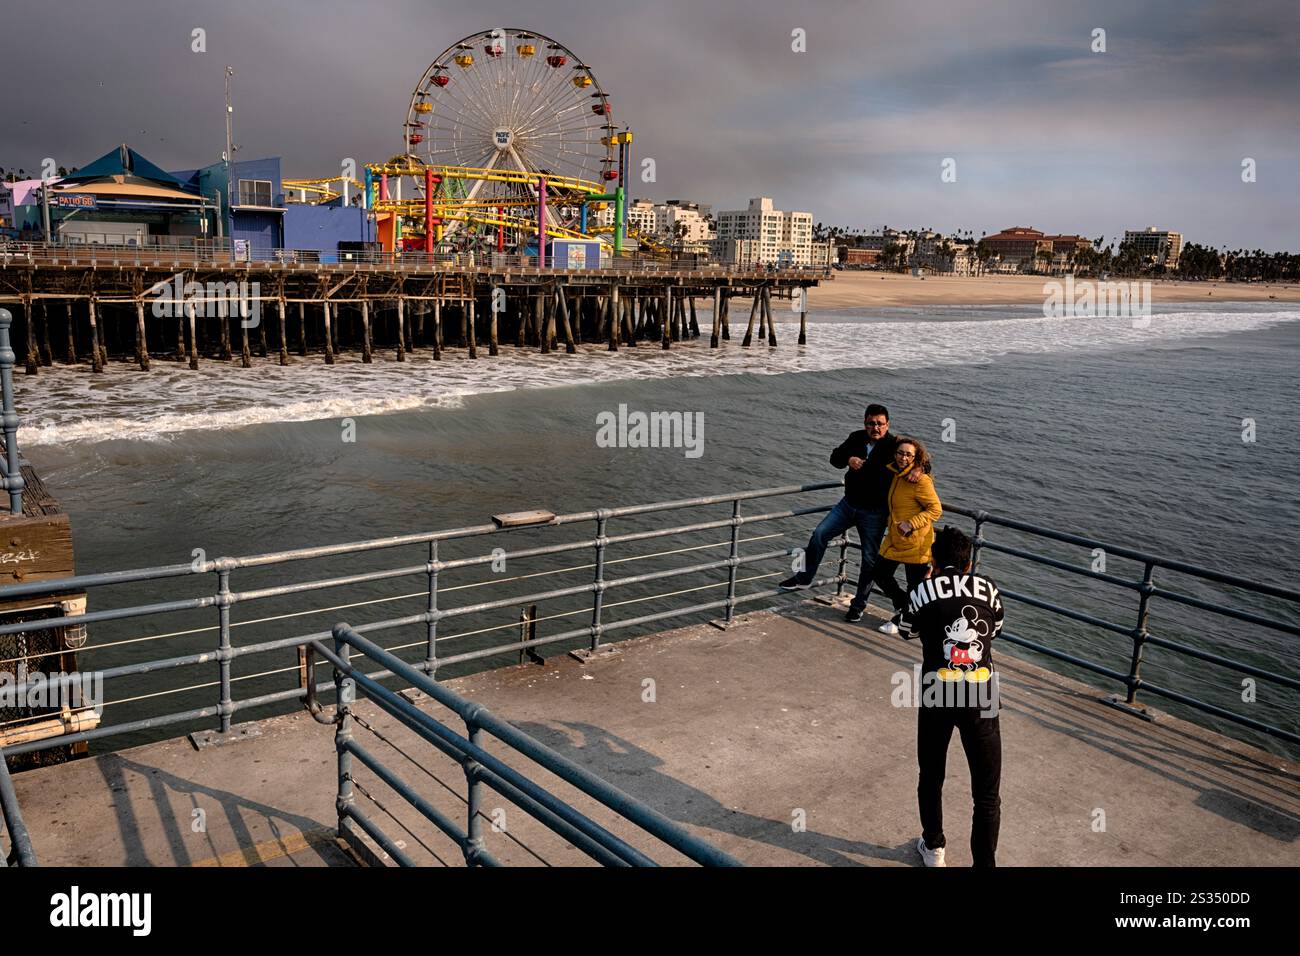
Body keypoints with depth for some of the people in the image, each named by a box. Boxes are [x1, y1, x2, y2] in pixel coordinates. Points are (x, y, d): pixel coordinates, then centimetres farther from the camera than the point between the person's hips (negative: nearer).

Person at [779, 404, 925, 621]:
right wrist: (848, 459, -13)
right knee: (820, 534, -2)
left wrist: (918, 470, -33)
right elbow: (835, 457, 9)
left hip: (874, 512, -4)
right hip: (849, 504, 4)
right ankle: (804, 578, 16)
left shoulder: (894, 446, -14)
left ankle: (858, 605, 19)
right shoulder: (856, 439, -1)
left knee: (869, 560, 5)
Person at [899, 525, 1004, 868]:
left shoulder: (923, 591, 5)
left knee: (931, 778, 23)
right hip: (981, 701, 0)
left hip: (937, 698, 0)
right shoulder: (988, 589, 7)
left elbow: (907, 632, 24)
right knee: (987, 794, 9)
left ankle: (933, 848, 40)